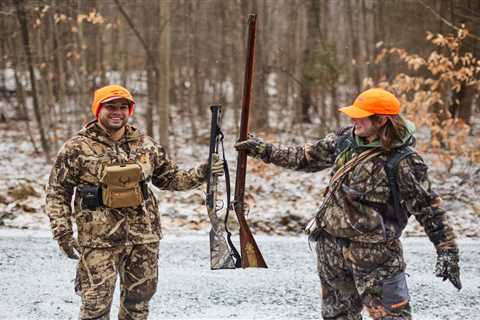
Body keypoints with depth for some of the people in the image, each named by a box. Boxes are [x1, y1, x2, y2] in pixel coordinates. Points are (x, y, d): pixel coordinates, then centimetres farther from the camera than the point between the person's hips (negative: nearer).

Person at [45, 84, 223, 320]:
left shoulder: (145, 145, 8)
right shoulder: (77, 148, -4)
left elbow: (170, 178, 17)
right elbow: (57, 193, -1)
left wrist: (200, 174, 2)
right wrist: (63, 232, -9)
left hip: (144, 236, 4)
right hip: (99, 239, -4)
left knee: (140, 296, 13)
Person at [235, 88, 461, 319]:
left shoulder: (403, 161, -16)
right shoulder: (345, 139, 2)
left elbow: (428, 207, -12)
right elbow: (307, 157, 17)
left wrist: (448, 251, -15)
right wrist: (265, 151, 17)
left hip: (375, 254, -7)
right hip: (331, 247, 7)